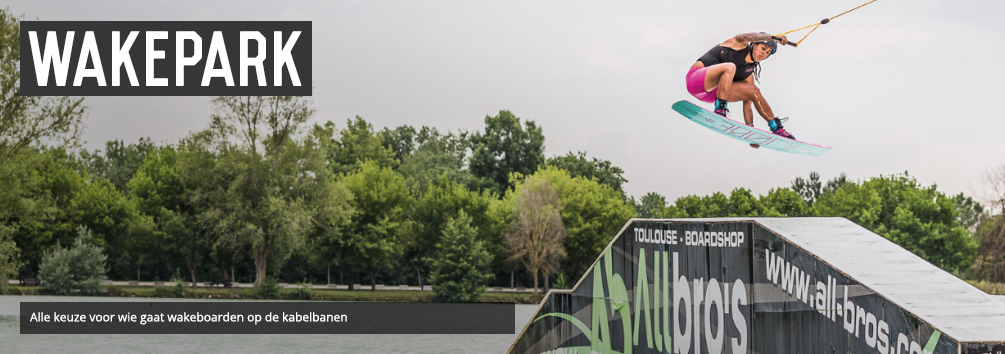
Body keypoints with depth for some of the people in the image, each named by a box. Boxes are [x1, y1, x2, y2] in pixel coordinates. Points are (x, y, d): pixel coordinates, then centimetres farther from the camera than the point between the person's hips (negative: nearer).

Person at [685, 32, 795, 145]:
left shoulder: (748, 73, 13)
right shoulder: (740, 44, 1)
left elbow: (747, 105, 10)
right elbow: (748, 36, -23)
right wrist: (774, 38, -31)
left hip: (712, 93, 7)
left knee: (753, 90, -1)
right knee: (730, 67, -31)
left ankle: (776, 128, 8)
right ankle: (720, 110, -34)